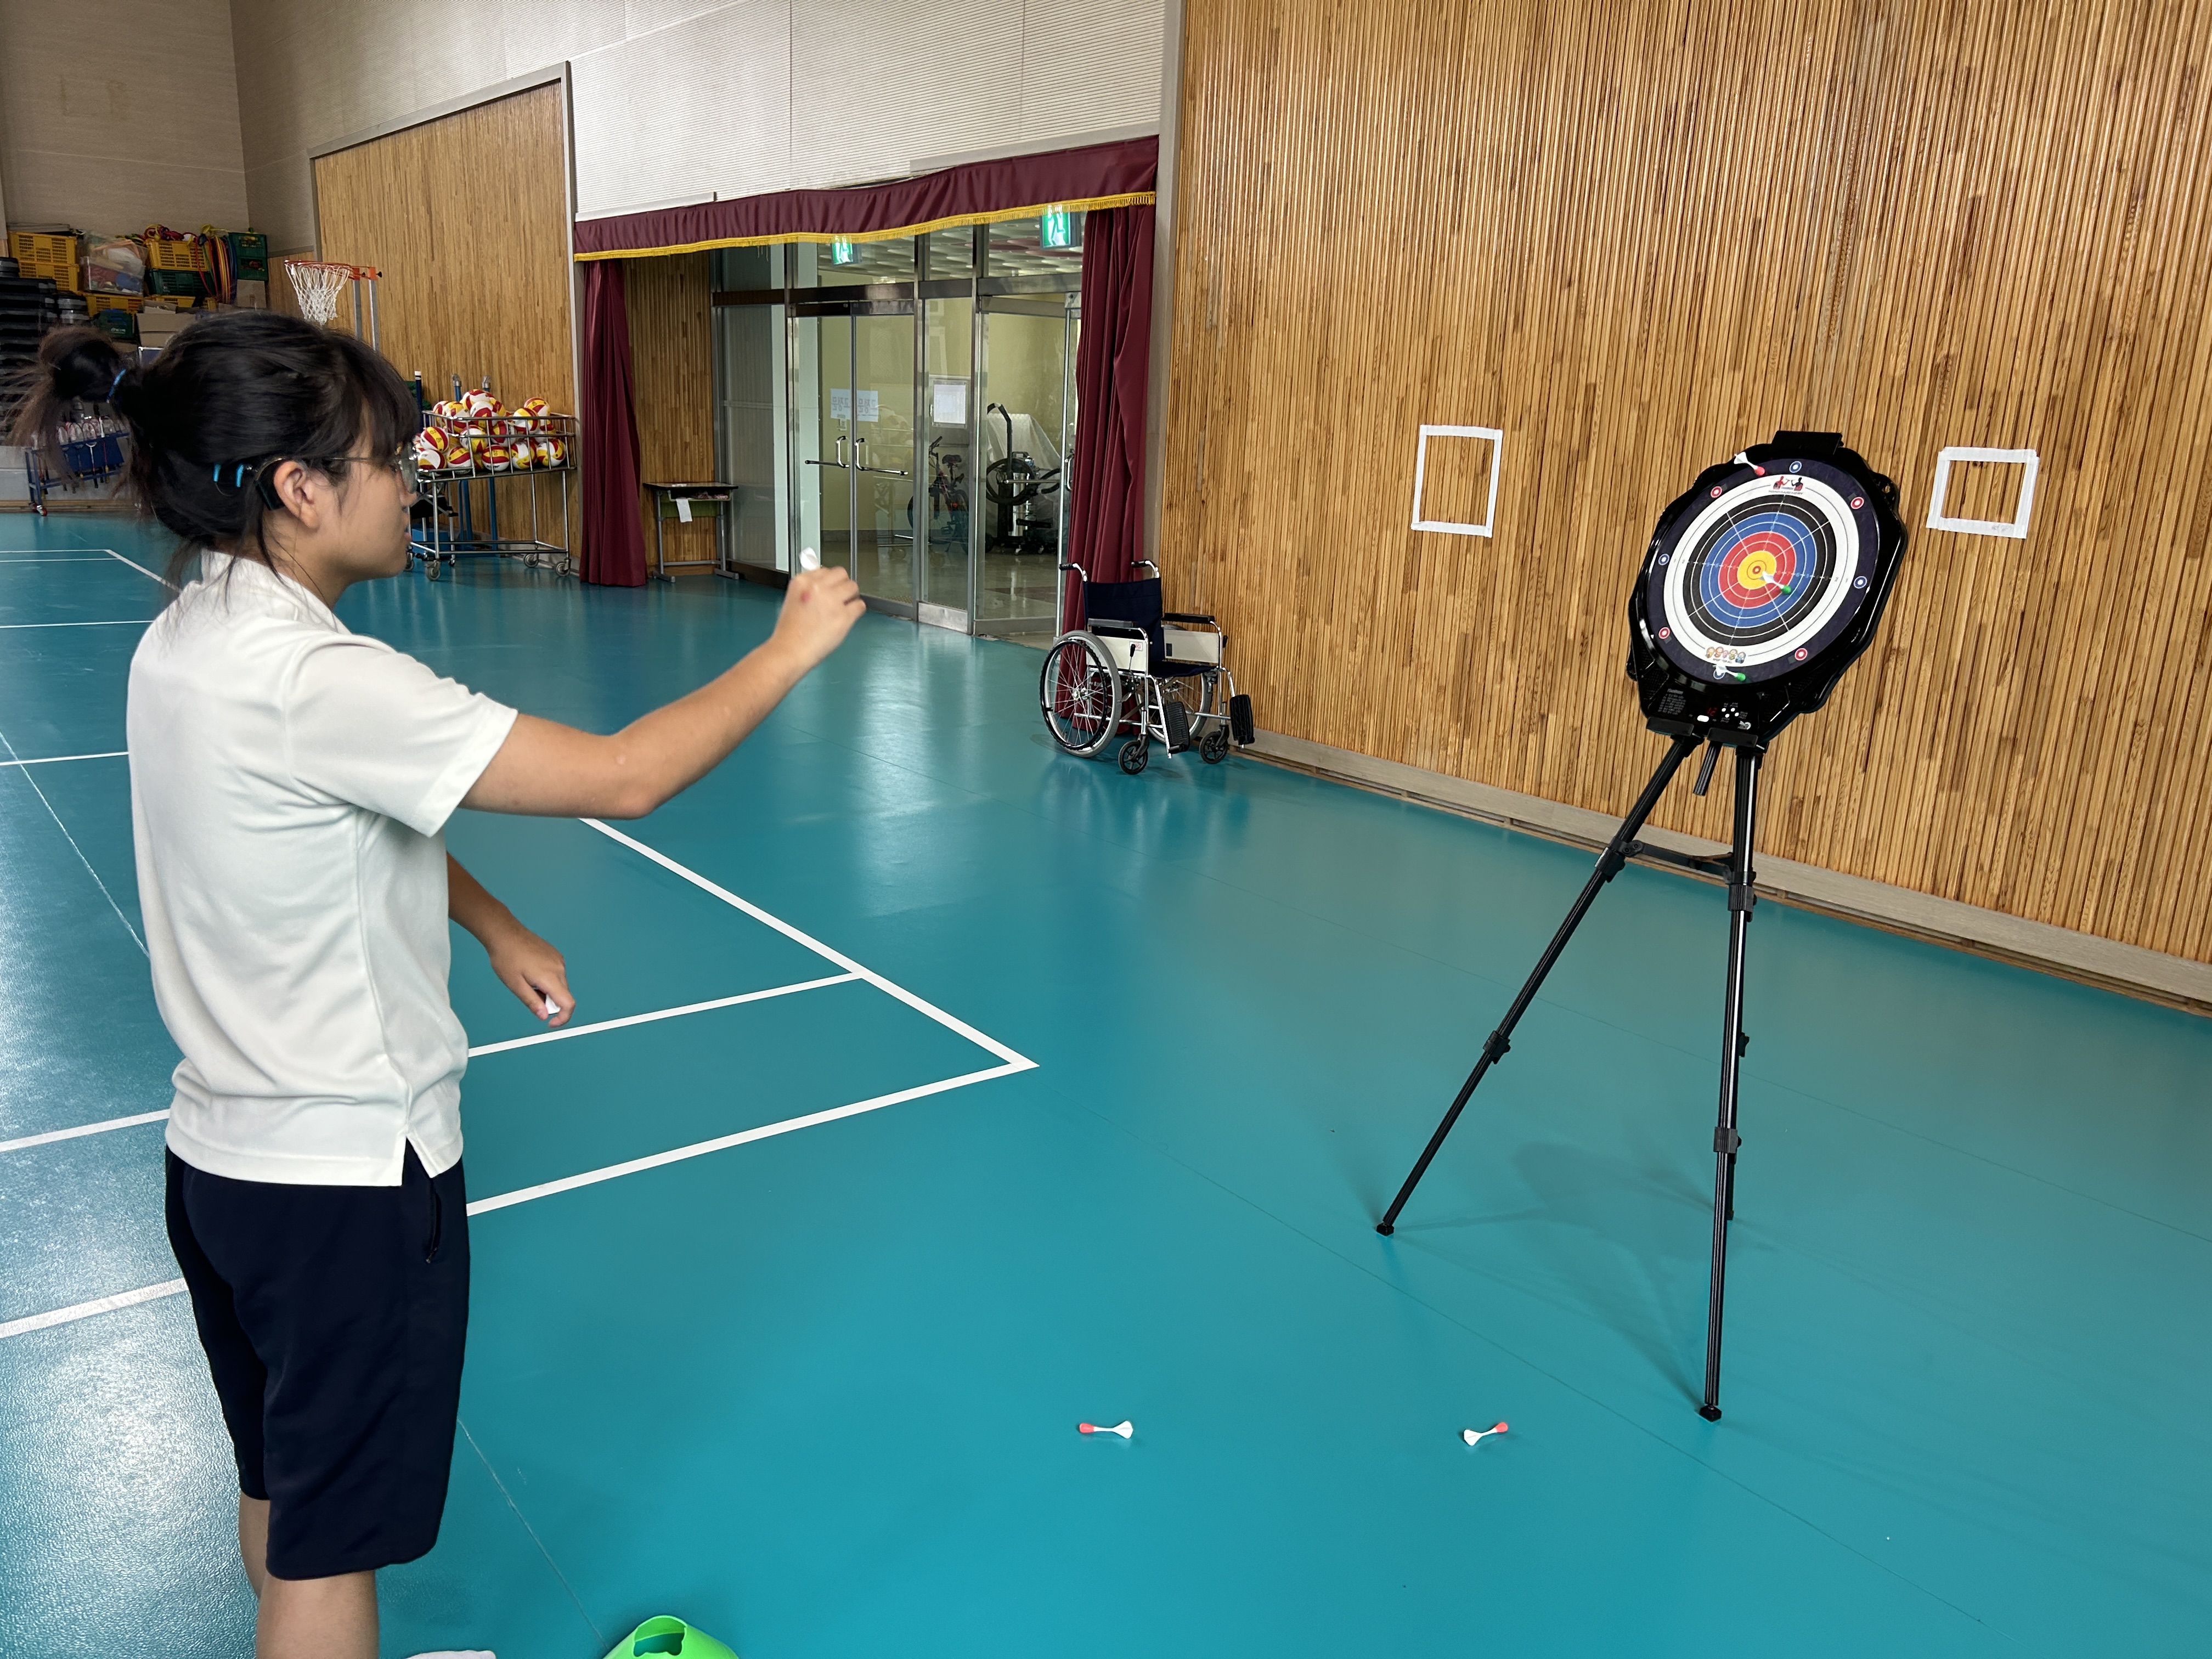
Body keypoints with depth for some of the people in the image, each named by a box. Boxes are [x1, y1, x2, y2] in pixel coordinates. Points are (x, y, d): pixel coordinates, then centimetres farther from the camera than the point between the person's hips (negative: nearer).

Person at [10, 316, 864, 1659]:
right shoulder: (311, 678, -28)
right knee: (330, 1550, 12)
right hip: (351, 1174, -9)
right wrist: (789, 651, -17)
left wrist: (495, 924, 7)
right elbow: (622, 777, -29)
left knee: (283, 1494, 27)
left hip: (226, 1152, 9)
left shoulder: (188, 640, 2)